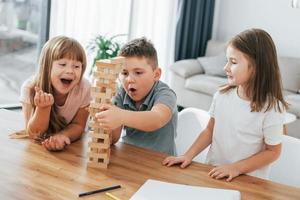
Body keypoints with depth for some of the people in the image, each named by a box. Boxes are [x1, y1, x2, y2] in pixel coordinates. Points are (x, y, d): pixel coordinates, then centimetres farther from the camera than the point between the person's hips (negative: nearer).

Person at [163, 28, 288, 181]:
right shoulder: (222, 95, -1)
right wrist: (189, 155, -2)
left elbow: (273, 151, -6)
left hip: (248, 180, -3)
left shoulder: (271, 108, -14)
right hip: (213, 172, 4)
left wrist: (236, 168, -13)